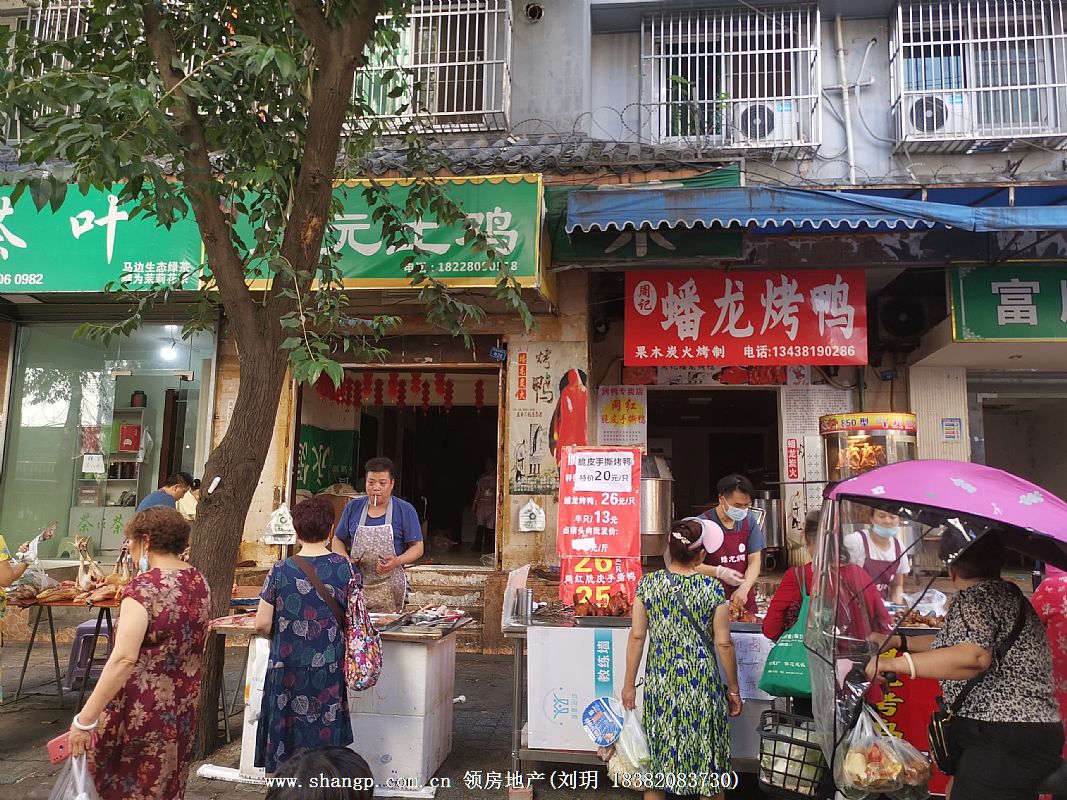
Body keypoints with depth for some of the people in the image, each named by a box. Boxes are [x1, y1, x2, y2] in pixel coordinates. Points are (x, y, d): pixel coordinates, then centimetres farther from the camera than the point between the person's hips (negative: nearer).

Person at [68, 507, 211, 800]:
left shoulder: (143, 587, -20)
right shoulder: (198, 581, 3)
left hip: (142, 708, -7)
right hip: (183, 703, 7)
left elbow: (124, 659, -25)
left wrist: (85, 718, -21)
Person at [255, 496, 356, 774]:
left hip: (287, 667, -1)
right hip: (329, 667, 1)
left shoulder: (280, 571, -10)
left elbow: (262, 624, -6)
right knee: (325, 733, 13)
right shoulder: (344, 567, -7)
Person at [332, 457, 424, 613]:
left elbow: (417, 547, 0)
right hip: (355, 585, 2)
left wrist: (397, 561, -18)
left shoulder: (405, 510, 0)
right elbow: (337, 541, 15)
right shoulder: (353, 507, 8)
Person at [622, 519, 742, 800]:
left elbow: (637, 636, -4)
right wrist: (733, 689, 5)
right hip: (701, 683, -1)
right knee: (705, 752, 14)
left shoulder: (648, 584, -5)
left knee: (657, 752, 16)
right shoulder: (713, 588, -10)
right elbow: (723, 643, -7)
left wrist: (629, 683, 5)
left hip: (659, 681, 2)